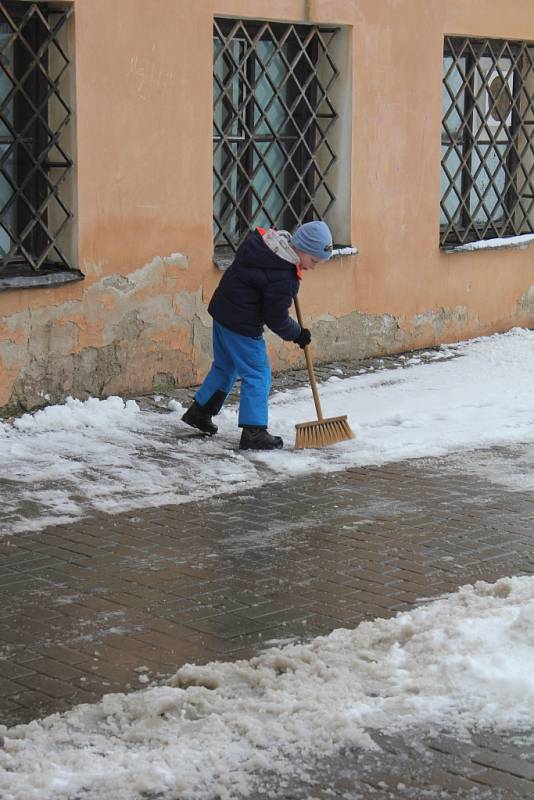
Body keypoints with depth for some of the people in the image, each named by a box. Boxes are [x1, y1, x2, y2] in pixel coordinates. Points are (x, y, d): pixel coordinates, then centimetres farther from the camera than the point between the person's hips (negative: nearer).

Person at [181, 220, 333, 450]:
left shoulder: (262, 239, -1)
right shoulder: (282, 278, -26)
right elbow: (276, 319, -17)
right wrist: (298, 334, 1)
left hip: (222, 310, 9)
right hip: (241, 324, -9)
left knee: (225, 366, 24)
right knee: (257, 374, -2)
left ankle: (199, 412, 34)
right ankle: (254, 432, -1)